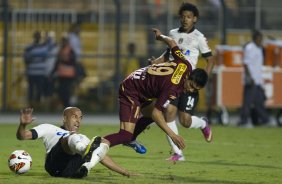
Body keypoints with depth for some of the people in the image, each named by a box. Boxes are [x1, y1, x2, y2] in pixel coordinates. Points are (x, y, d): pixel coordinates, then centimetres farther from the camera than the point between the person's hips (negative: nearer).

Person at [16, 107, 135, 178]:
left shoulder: (83, 139, 43)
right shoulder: (50, 129, 31)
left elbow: (103, 157, 41)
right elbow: (22, 136, 19)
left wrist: (125, 173, 32)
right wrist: (23, 125, -5)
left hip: (72, 169, 3)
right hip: (55, 164, -3)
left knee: (103, 145, -18)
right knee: (72, 137, -30)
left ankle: (85, 168, -47)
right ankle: (87, 151, -66)